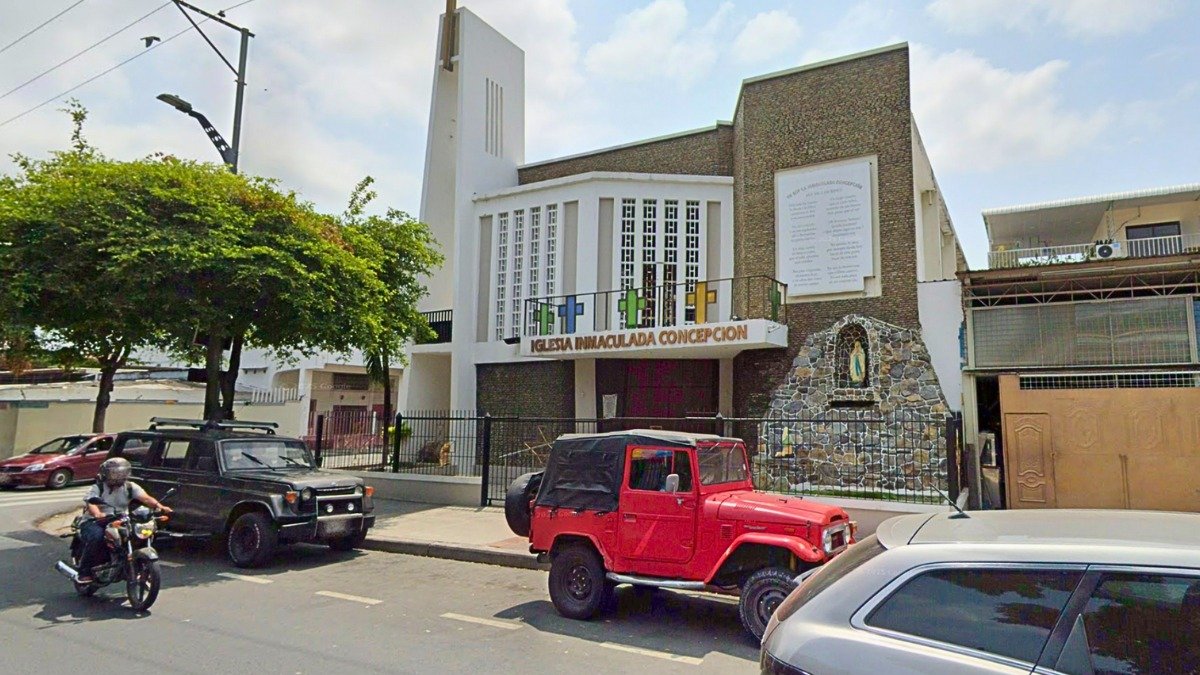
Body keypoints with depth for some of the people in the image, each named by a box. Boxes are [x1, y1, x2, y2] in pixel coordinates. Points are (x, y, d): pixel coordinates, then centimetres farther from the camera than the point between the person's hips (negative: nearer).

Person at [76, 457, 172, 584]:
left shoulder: (130, 487, 3)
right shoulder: (97, 488, -4)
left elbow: (146, 498, -12)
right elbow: (91, 503, -23)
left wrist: (159, 506, -31)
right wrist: (97, 514, -47)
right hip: (94, 522, -3)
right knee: (96, 536, -36)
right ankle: (84, 571, -15)